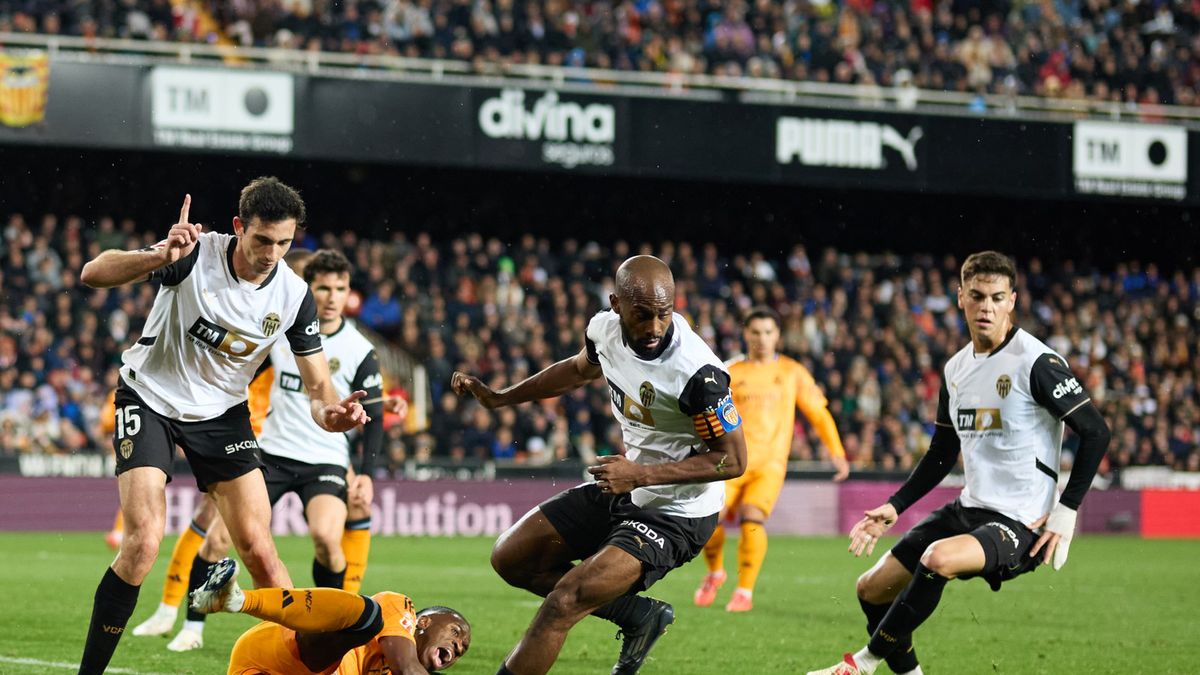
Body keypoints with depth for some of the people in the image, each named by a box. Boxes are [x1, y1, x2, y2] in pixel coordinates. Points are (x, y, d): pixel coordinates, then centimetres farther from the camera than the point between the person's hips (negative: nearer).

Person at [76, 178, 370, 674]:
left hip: (222, 413, 3)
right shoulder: (196, 254, -23)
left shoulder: (294, 295, -13)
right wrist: (159, 257, -49)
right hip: (151, 398, -3)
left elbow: (318, 386, -7)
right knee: (144, 542, -18)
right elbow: (93, 274, -31)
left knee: (259, 550, -7)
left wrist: (333, 413, -31)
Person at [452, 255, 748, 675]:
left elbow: (733, 460, -21)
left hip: (676, 514, -9)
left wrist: (642, 475, -27)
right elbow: (580, 369, 18)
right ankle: (640, 616, 15)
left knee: (565, 601, -20)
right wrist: (496, 399, 19)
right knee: (511, 558, 13)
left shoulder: (697, 373, -30)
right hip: (625, 491, 9)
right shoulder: (605, 329, -8)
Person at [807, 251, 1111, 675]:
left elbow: (1095, 432, -14)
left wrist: (1066, 512, -17)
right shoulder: (956, 369, 10)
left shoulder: (1036, 362, -14)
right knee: (872, 589, 7)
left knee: (938, 558, -34)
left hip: (1022, 524, -8)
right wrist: (894, 508, 11)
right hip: (969, 509, 8)